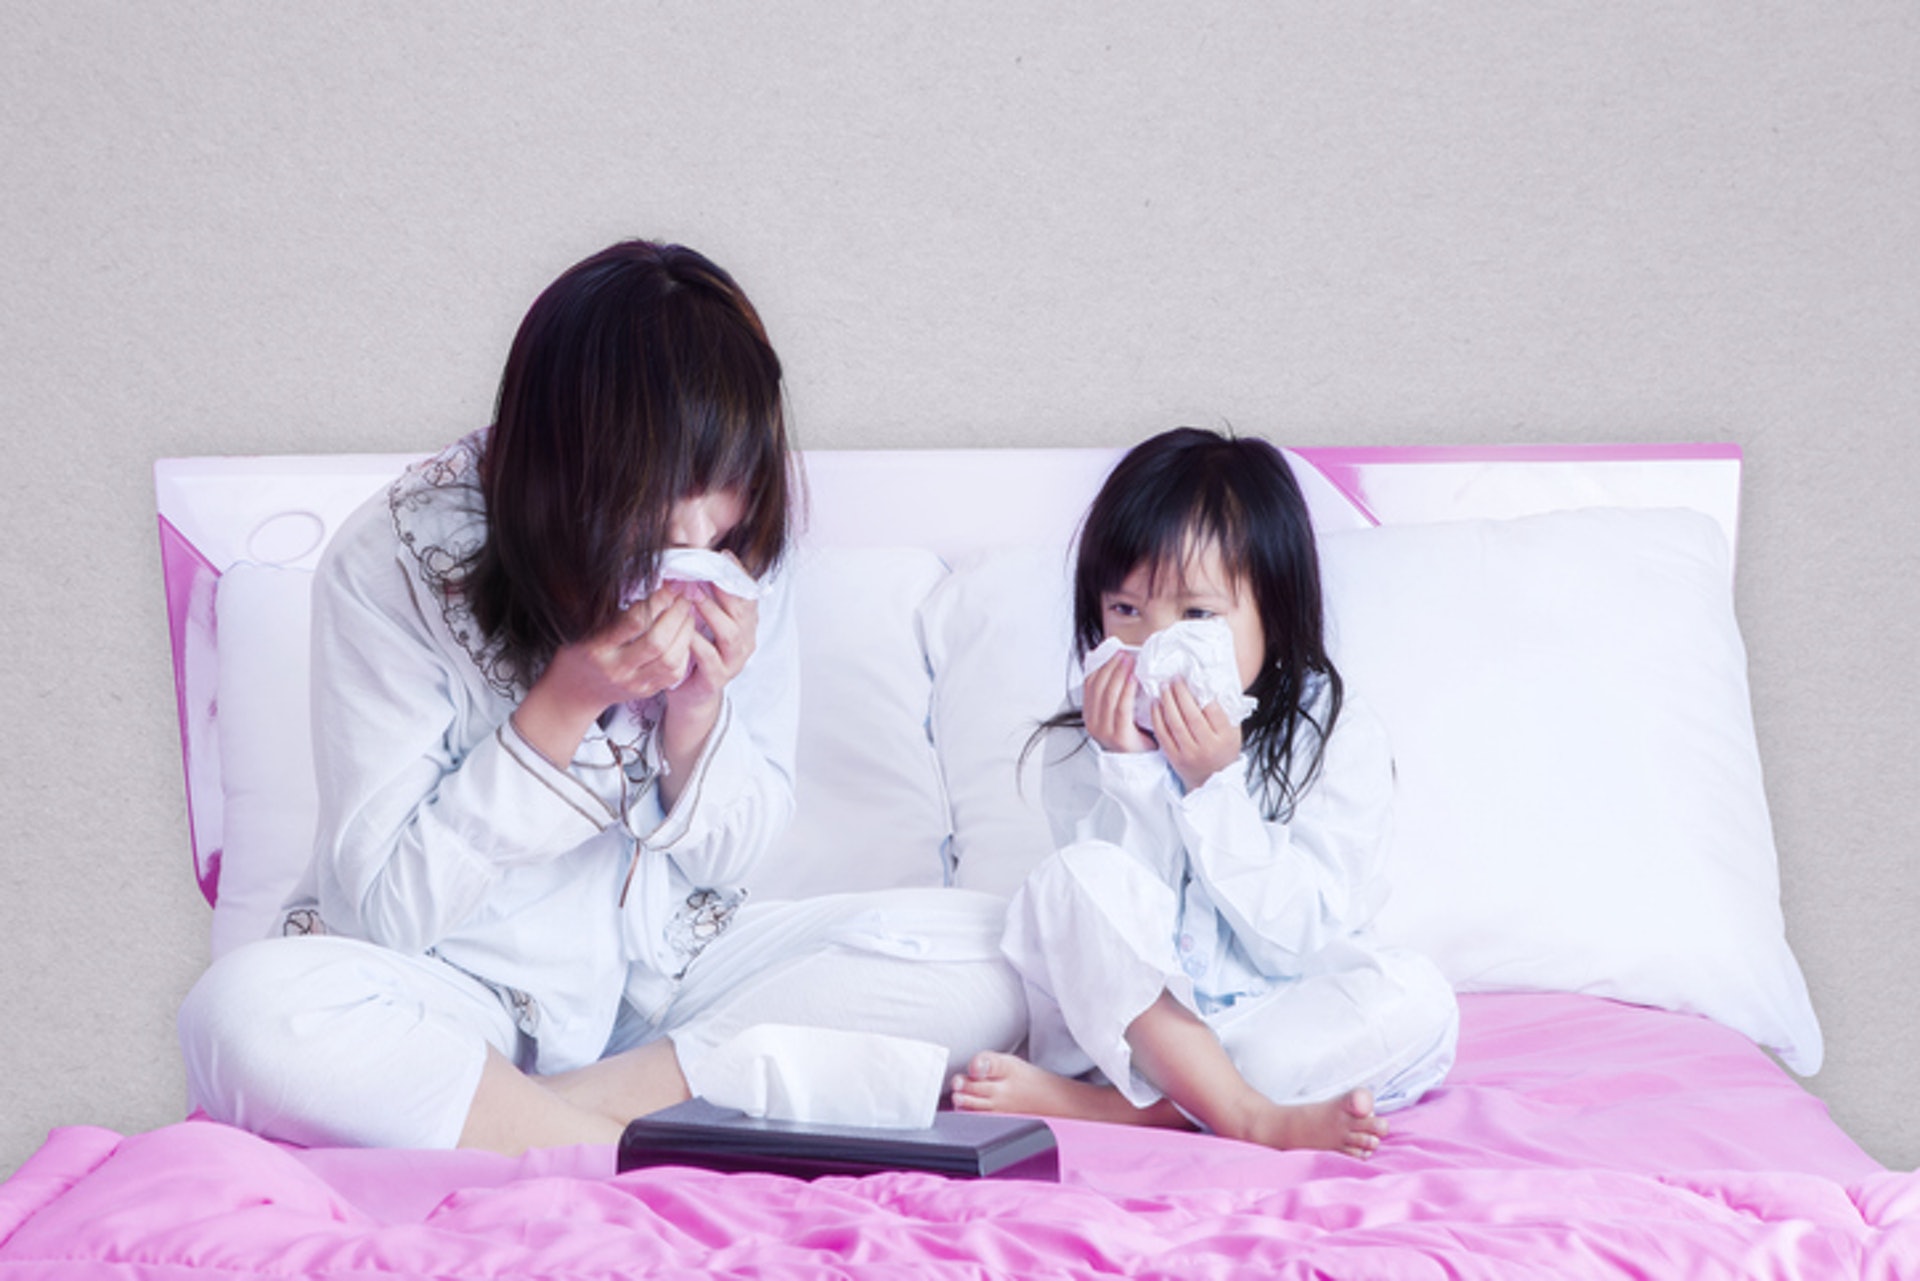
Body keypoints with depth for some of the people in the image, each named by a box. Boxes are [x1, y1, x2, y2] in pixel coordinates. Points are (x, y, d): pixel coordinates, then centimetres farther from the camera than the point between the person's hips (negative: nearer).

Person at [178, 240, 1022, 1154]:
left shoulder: (739, 555, -5)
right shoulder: (392, 562, -16)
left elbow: (733, 854, 3)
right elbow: (385, 906, -15)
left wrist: (698, 710, -18)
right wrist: (563, 705, -25)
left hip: (668, 967, 4)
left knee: (983, 958, -18)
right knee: (246, 1014, -36)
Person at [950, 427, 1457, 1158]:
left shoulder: (1338, 741, -6)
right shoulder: (1080, 750, -1)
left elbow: (1298, 942, -14)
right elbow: (1116, 924, -10)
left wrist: (1215, 783, -21)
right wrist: (1129, 770, -20)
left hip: (1276, 1021, 0)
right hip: (1133, 1030, 0)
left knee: (1415, 996, -29)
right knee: (1079, 877, -24)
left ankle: (1102, 1107, -31)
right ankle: (1248, 1117, -33)